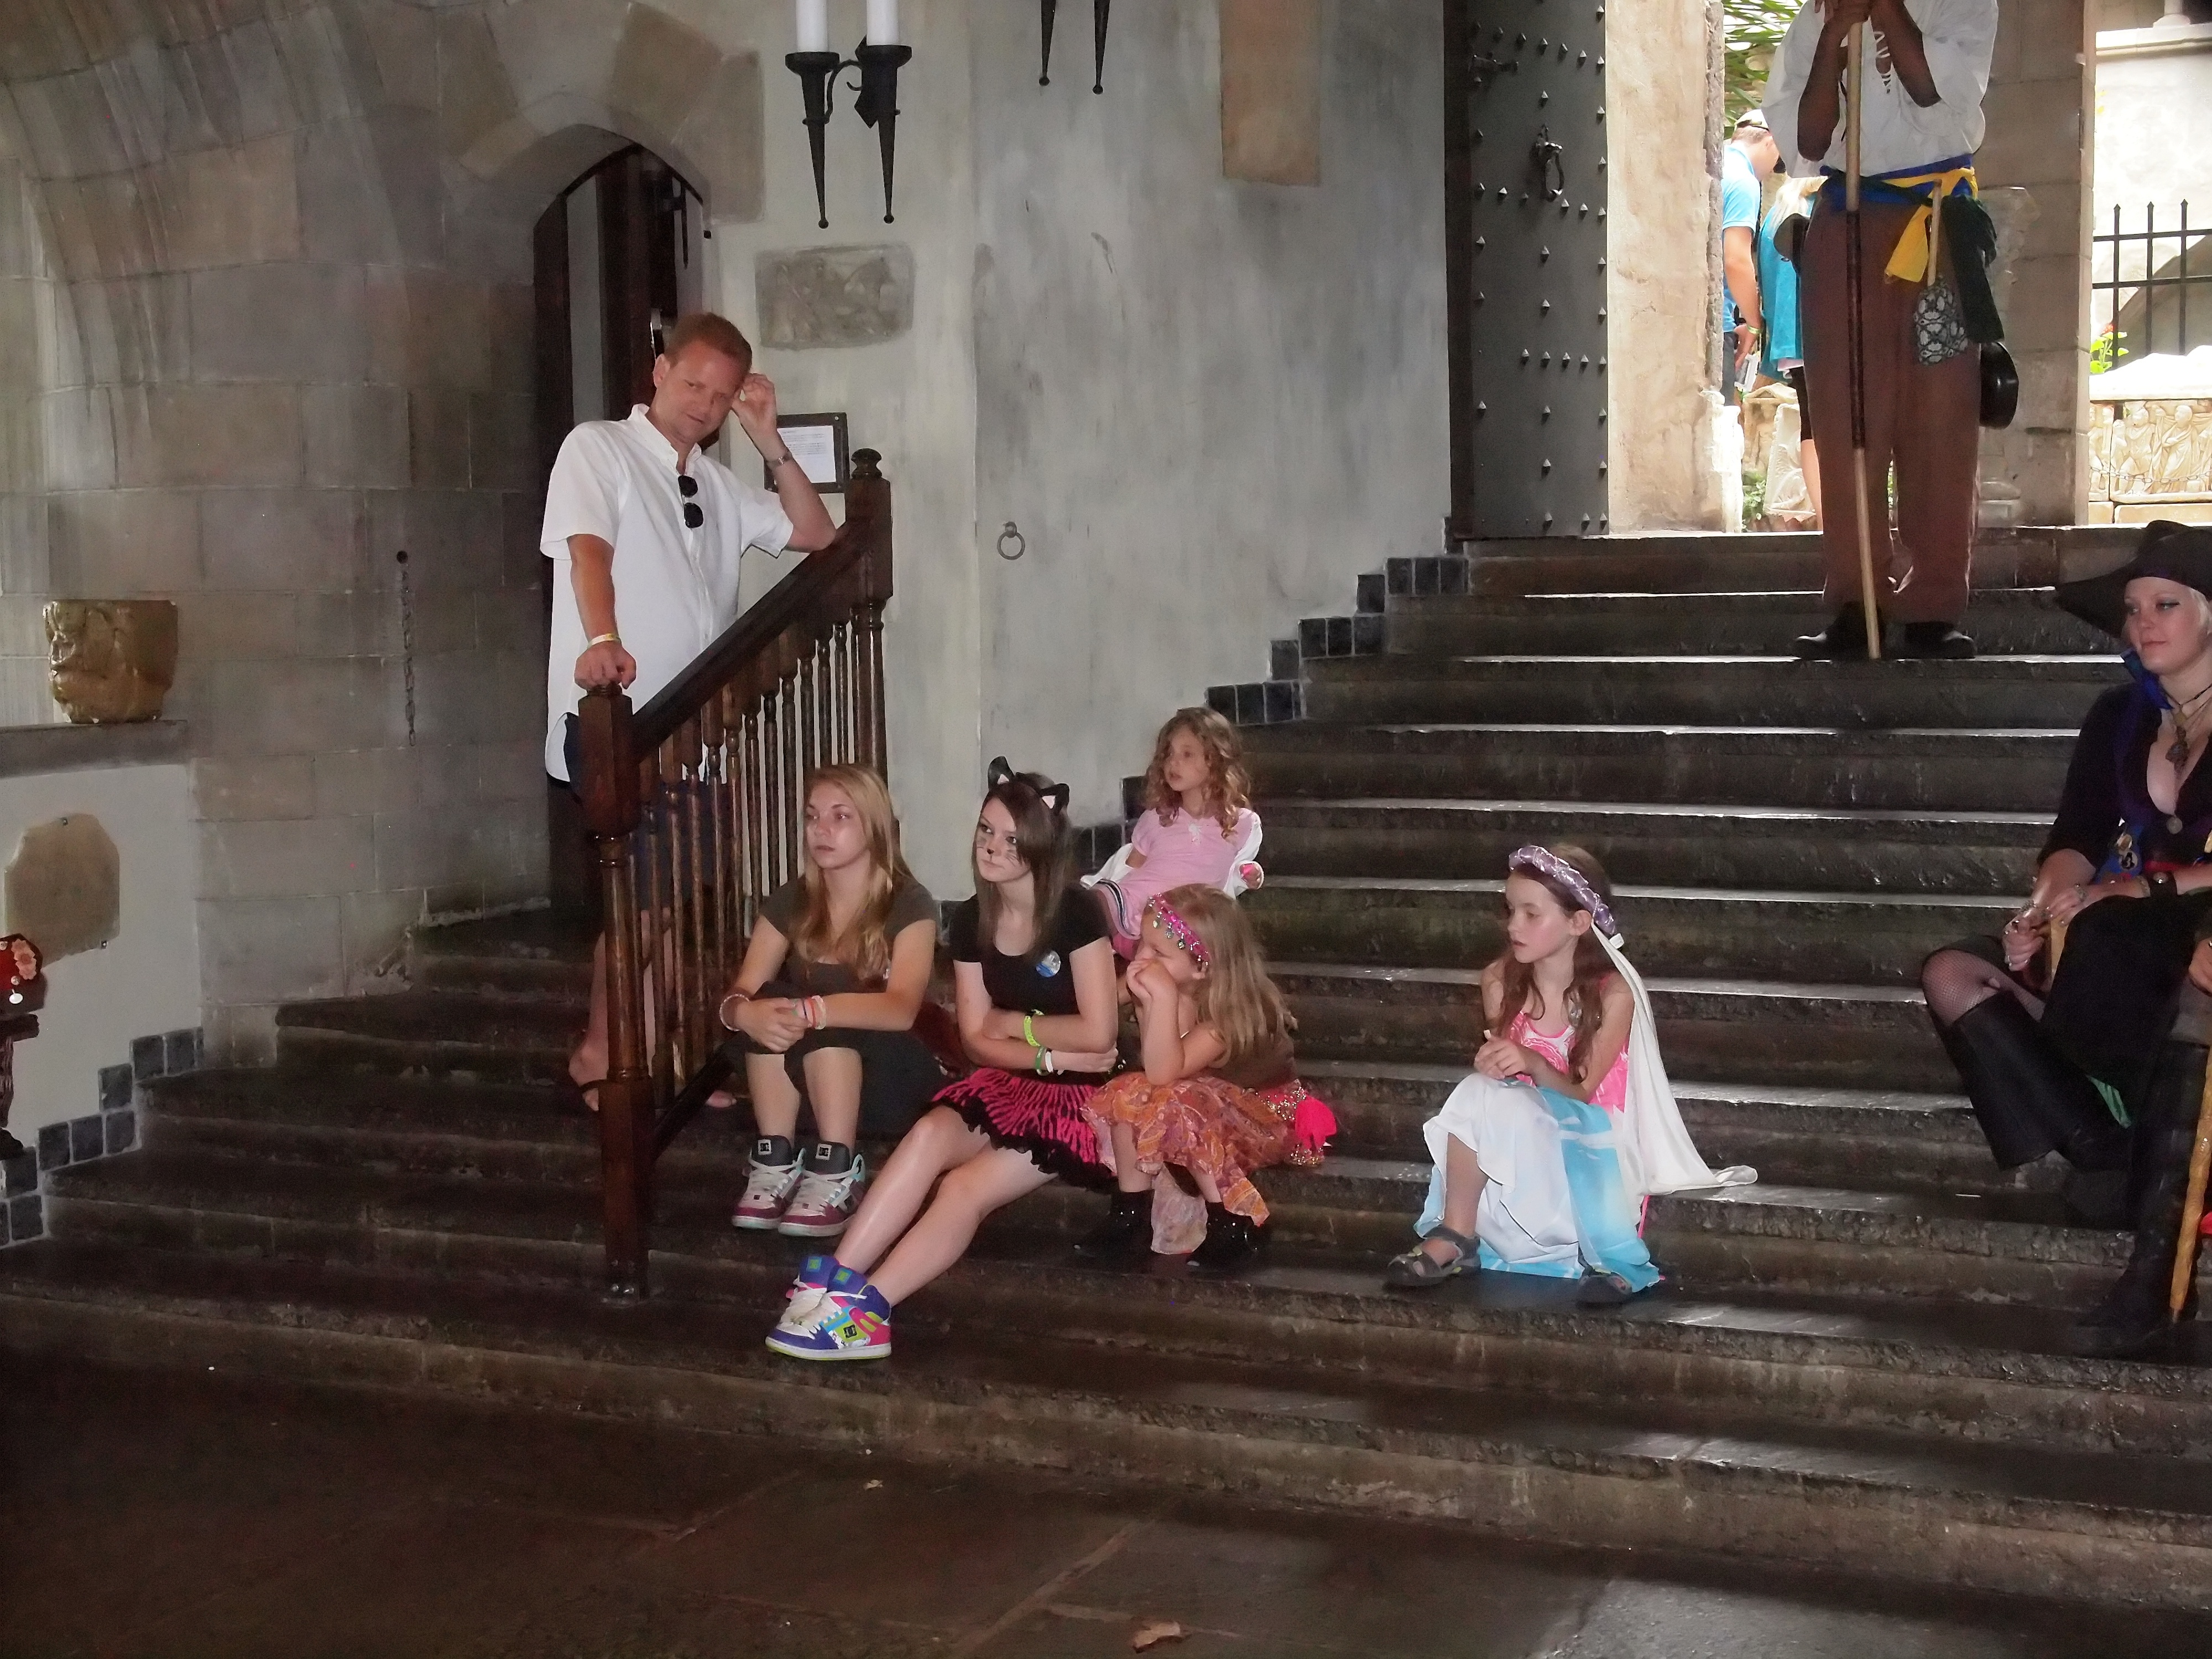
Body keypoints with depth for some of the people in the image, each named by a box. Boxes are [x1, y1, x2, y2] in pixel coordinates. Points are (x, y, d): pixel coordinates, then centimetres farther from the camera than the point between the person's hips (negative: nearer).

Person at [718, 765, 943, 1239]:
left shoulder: (909, 904, -12)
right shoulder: (790, 902, 1)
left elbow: (901, 1010, -28)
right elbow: (739, 995, -10)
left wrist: (807, 1011, -43)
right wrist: (746, 1013, -36)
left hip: (893, 1081, -4)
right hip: (810, 1086, 4)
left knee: (824, 1015, -31)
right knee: (770, 1007, -25)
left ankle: (836, 1172, -30)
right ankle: (775, 1162, -23)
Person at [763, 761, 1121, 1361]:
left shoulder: (1075, 914, -11)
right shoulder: (971, 921, 5)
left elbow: (1097, 1033, -14)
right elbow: (977, 1040, 4)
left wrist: (1013, 1024, -3)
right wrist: (1050, 1053, -12)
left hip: (1079, 1092, -5)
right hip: (1009, 1081, 5)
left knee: (964, 1187, -28)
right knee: (930, 1134, -28)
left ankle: (861, 1307, -36)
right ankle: (836, 1281, -38)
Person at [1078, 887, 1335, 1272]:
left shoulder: (1230, 1012, -27)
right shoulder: (1174, 995, -7)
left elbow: (1164, 1072, -37)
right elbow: (1154, 1072, -14)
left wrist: (1164, 998, -43)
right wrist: (1146, 1002, -24)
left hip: (1265, 1121, -7)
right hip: (1212, 1108, 7)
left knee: (1177, 1104, -33)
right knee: (1127, 1092, -15)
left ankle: (1235, 1222, -20)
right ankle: (1130, 1214, -7)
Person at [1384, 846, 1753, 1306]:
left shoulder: (1613, 995, -14)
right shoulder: (1500, 981, -4)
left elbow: (1580, 1092, -12)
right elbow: (1501, 1065, 7)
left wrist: (1532, 1064, -32)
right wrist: (1493, 1063, -17)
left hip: (1585, 1134, -3)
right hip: (1519, 1126, 3)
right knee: (1481, 1091, -30)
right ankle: (1453, 1236, -25)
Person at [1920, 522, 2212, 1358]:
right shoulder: (2120, 717, 10)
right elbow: (2075, 843, 4)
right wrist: (2047, 910, -16)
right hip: (2123, 955, 7)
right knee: (1953, 973, -10)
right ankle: (2108, 1156, -20)